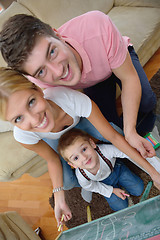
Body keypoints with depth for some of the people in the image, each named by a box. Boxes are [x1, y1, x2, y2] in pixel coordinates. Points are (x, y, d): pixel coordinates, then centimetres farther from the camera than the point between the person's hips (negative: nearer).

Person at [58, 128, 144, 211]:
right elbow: (91, 186, -13)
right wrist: (112, 190, -8)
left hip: (116, 168, 1)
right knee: (121, 206, -1)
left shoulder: (105, 150, -45)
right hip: (103, 182, 0)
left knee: (138, 190, 3)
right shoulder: (81, 177, -37)